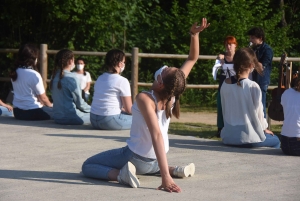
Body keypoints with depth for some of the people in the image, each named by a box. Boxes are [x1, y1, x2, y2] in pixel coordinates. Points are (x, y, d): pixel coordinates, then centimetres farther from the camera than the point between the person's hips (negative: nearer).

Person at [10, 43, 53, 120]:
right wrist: (51, 105, 11)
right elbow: (43, 98, -11)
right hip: (32, 112, -8)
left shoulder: (15, 73, 5)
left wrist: (41, 103, 22)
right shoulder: (34, 75, -17)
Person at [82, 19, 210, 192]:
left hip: (137, 157, -6)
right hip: (155, 161, 6)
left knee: (88, 166, 8)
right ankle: (173, 170, 12)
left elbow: (157, 135, -39)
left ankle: (120, 174, -17)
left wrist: (165, 177, -45)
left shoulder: (145, 99, -29)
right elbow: (192, 59, -3)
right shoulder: (172, 94, -13)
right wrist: (194, 35, -18)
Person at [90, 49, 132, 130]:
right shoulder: (122, 81, -7)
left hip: (93, 120, 8)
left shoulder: (100, 78, 15)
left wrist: (121, 109, 28)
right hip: (110, 122, -7)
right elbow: (129, 110, -6)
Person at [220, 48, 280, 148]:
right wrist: (264, 129, 11)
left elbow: (224, 110, 7)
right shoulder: (253, 87, -16)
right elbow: (258, 112, -9)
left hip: (228, 136, 6)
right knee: (275, 141, 21)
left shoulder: (225, 84, 0)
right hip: (246, 137, -6)